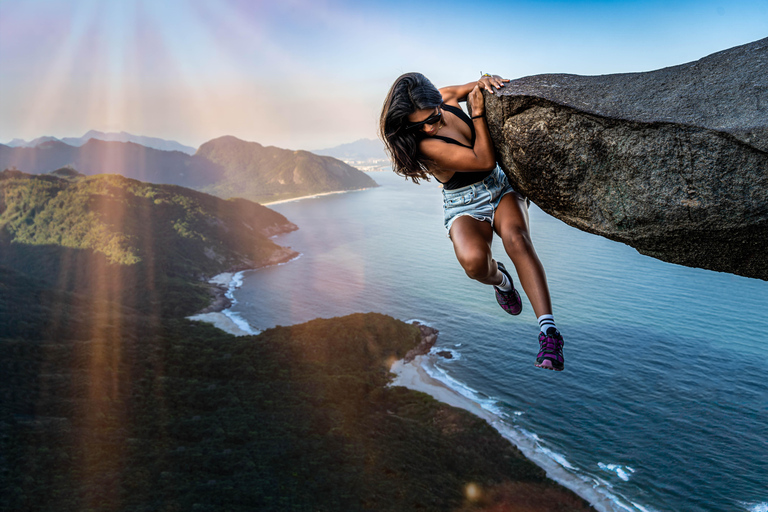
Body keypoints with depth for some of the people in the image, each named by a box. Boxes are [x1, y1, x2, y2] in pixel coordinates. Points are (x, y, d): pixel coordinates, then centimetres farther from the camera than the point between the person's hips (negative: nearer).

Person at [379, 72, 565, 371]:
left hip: (501, 188, 4)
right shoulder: (425, 145, -26)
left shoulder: (445, 100, -7)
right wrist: (477, 114, -22)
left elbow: (469, 88, 13)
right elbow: (484, 160, -24)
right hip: (465, 207, -4)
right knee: (473, 260, -35)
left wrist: (487, 80, -10)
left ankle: (549, 331, -33)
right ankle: (499, 279, 6)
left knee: (516, 239, -29)